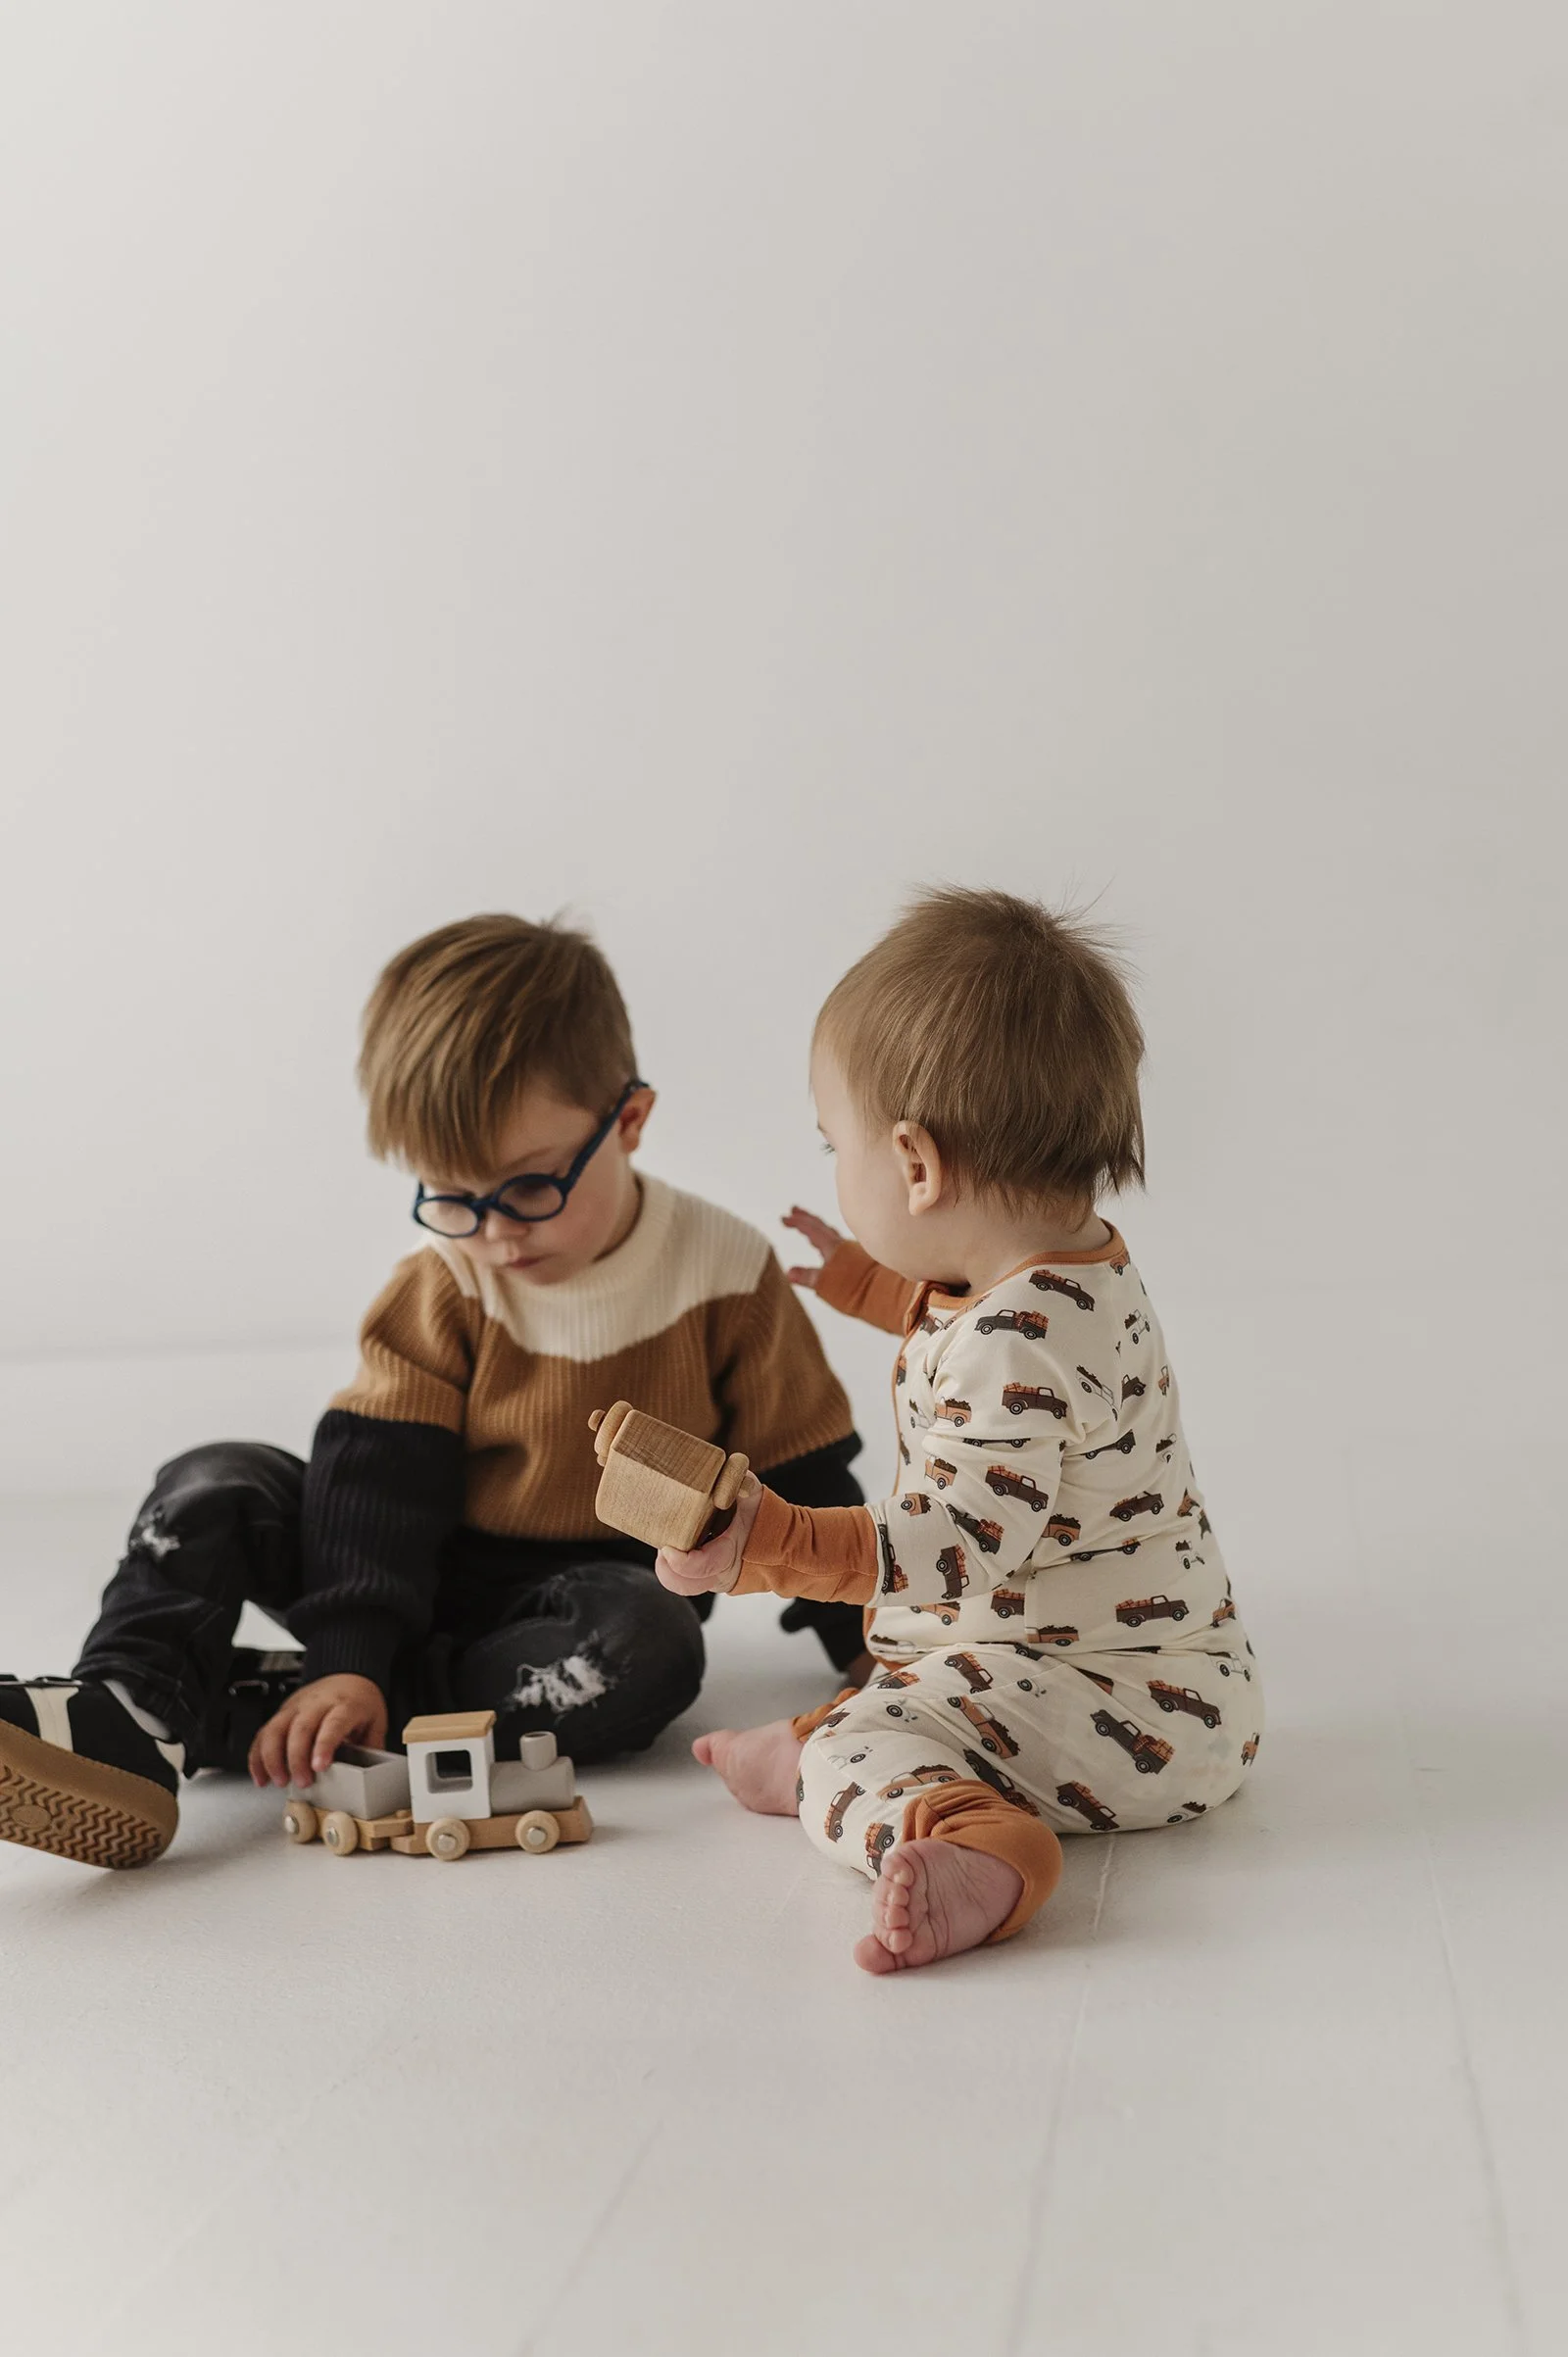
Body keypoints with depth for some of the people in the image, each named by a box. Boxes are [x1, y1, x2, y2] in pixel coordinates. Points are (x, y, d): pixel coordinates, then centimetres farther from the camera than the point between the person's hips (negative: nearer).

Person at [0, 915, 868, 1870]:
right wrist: (350, 1659, -23)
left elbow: (805, 1480, -4)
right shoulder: (439, 1283, -7)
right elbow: (380, 1472, -12)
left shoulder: (725, 1279, -12)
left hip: (608, 1587, -2)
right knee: (216, 1488, -11)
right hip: (432, 1584, 2)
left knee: (651, 1646, -37)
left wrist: (869, 1647, -1)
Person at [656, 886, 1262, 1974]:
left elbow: (960, 1544, -32)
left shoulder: (1015, 1348, -27)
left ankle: (967, 1849, -48)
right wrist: (871, 1281, 40)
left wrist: (776, 1544, -37)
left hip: (1128, 1710, -11)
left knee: (867, 1741, -23)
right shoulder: (1083, 1268, 6)